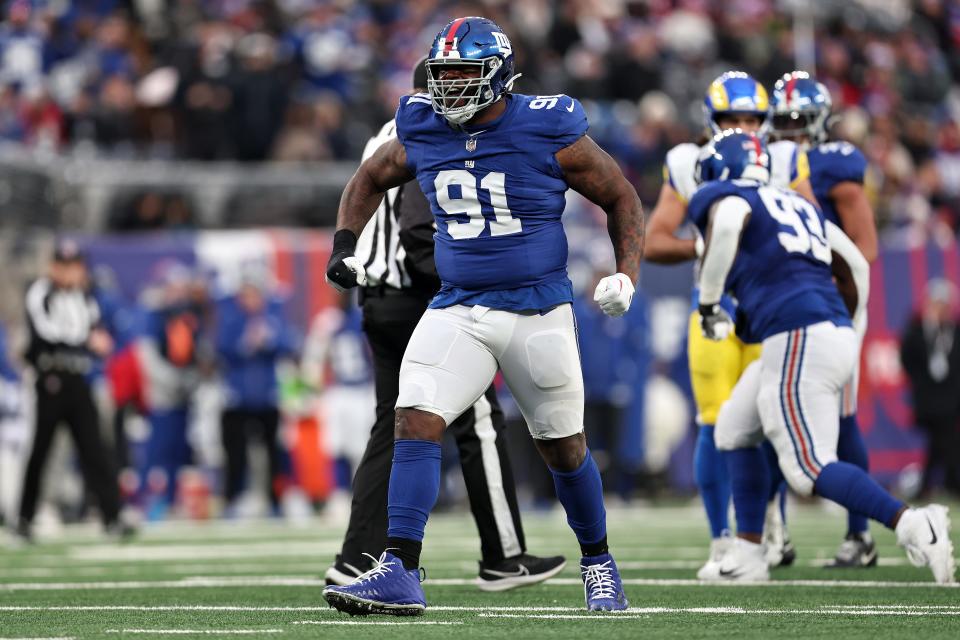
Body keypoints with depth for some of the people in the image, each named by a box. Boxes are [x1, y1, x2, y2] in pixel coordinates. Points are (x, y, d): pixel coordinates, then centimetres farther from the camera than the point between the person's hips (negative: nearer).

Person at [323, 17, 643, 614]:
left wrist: (628, 273, -9)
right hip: (457, 311, 3)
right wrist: (345, 244, 9)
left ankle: (598, 564, 32)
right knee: (416, 422, -16)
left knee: (564, 448, 10)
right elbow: (371, 179, 21)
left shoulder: (551, 133, -11)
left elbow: (621, 198, 1)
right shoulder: (423, 133, 0)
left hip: (538, 312, -3)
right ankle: (400, 573, -18)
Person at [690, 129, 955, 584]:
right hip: (836, 334, 8)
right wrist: (847, 325, 41)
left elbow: (727, 221, -21)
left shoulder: (721, 197, 5)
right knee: (734, 431, 22)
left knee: (809, 469, -10)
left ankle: (910, 525, -24)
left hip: (798, 341, -8)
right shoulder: (798, 205, 26)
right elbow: (854, 266, 27)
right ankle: (748, 556, 21)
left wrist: (708, 303, -11)